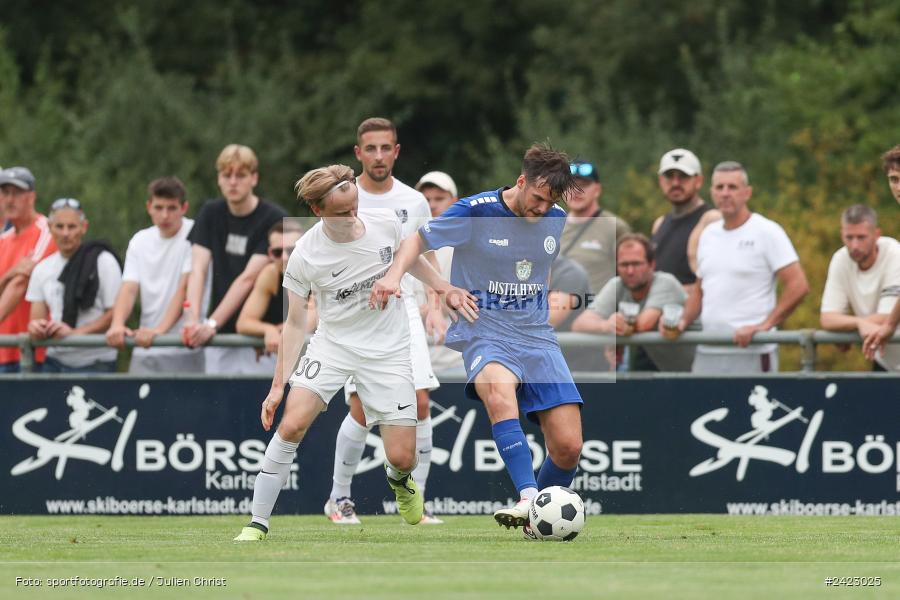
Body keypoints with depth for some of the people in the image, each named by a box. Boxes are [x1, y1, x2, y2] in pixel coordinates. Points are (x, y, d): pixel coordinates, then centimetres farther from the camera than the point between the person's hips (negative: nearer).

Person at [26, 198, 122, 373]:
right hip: (55, 361, 5)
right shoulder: (42, 269, 12)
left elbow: (115, 313, -8)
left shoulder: (103, 261, -4)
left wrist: (75, 333, -18)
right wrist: (36, 327, -14)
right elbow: (37, 316, 11)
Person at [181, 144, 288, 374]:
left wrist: (212, 324, -22)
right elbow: (198, 270, -3)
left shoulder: (274, 219, -8)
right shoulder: (211, 214, 7)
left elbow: (248, 278, -15)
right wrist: (192, 319, -19)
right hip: (221, 338, 4)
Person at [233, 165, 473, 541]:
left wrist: (441, 286, 15)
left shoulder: (385, 223, -12)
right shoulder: (305, 257, -17)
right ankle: (257, 523, -12)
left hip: (388, 350, 1)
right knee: (291, 425, -23)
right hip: (333, 344, -1)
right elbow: (295, 324, -7)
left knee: (401, 457, -5)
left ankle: (399, 480, 36)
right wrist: (278, 386, -9)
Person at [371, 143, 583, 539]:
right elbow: (420, 239, -3)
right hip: (484, 329, -5)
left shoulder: (555, 220, 7)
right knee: (499, 390, -40)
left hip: (537, 337, 5)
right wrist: (395, 274, -21)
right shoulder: (476, 212, -9)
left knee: (568, 447, -7)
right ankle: (528, 497, -50)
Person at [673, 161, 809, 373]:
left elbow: (798, 286, -10)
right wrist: (684, 320, 8)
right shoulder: (708, 235, 17)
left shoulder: (766, 232, -3)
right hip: (707, 354, 6)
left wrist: (764, 326, -16)